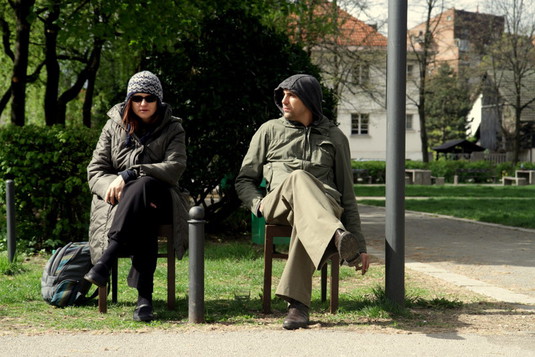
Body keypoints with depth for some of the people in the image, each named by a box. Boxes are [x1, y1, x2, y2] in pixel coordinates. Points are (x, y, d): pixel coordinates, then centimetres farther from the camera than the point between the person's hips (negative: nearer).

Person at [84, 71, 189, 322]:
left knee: (145, 184, -40)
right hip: (119, 202, 1)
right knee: (142, 220, -39)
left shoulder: (172, 129, 8)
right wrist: (114, 188, -18)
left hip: (158, 199, -1)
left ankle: (104, 261, -49)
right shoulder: (114, 126, 13)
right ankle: (144, 297, -46)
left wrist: (129, 175, -21)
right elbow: (95, 171, 7)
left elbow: (176, 167, -11)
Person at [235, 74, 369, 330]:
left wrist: (360, 245, 12)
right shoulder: (270, 130, 22)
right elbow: (244, 180, 20)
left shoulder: (334, 138, 21)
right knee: (298, 178, -37)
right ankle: (338, 239, -64)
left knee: (305, 215, -40)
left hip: (325, 204, 0)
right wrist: (259, 204, -4)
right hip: (277, 204, 0)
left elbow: (347, 196, 19)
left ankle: (297, 303, -48)